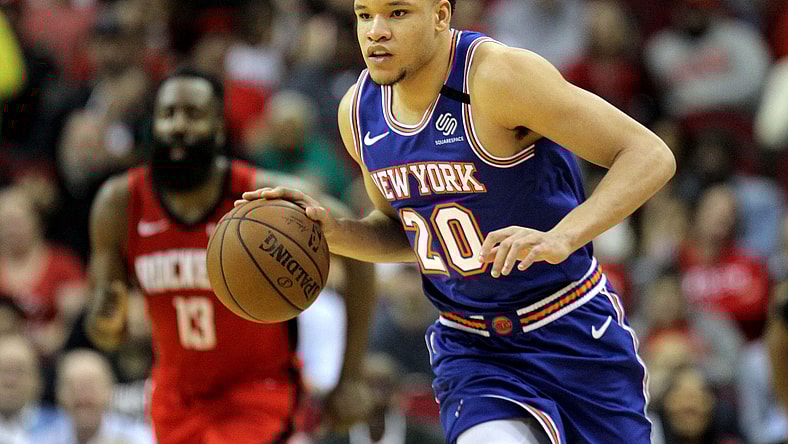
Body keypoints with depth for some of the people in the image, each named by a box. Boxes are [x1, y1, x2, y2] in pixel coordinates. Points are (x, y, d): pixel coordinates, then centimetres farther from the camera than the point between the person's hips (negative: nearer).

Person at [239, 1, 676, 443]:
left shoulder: (496, 74, -20)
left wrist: (561, 237, -36)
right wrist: (334, 231, -5)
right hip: (471, 352, 3)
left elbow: (650, 156, -22)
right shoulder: (359, 111, -1)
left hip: (575, 336, -3)